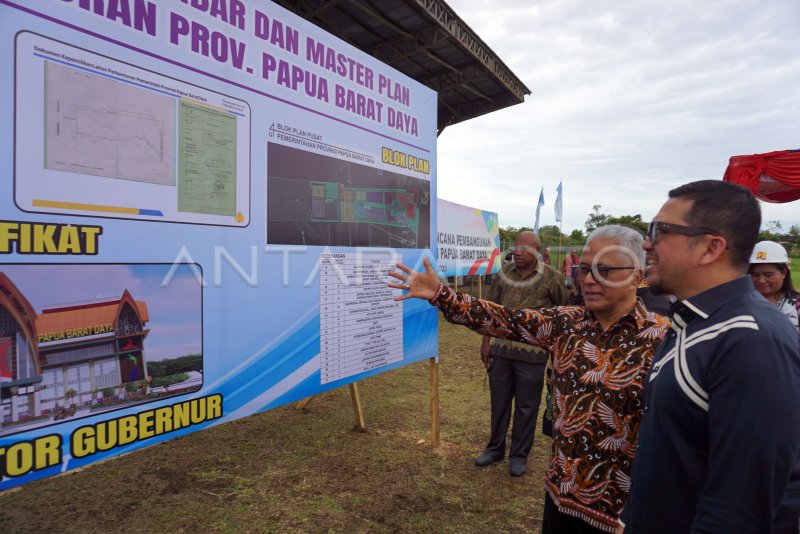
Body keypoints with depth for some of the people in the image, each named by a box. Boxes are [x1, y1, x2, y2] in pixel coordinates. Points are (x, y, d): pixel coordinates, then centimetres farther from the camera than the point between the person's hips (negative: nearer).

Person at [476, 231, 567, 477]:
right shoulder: (504, 273, 2)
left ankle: (519, 455, 27)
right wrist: (486, 342, 4)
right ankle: (495, 448, 34)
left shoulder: (551, 277, -7)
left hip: (532, 354, -3)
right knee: (498, 402, 16)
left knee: (526, 407, 10)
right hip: (501, 349, 4)